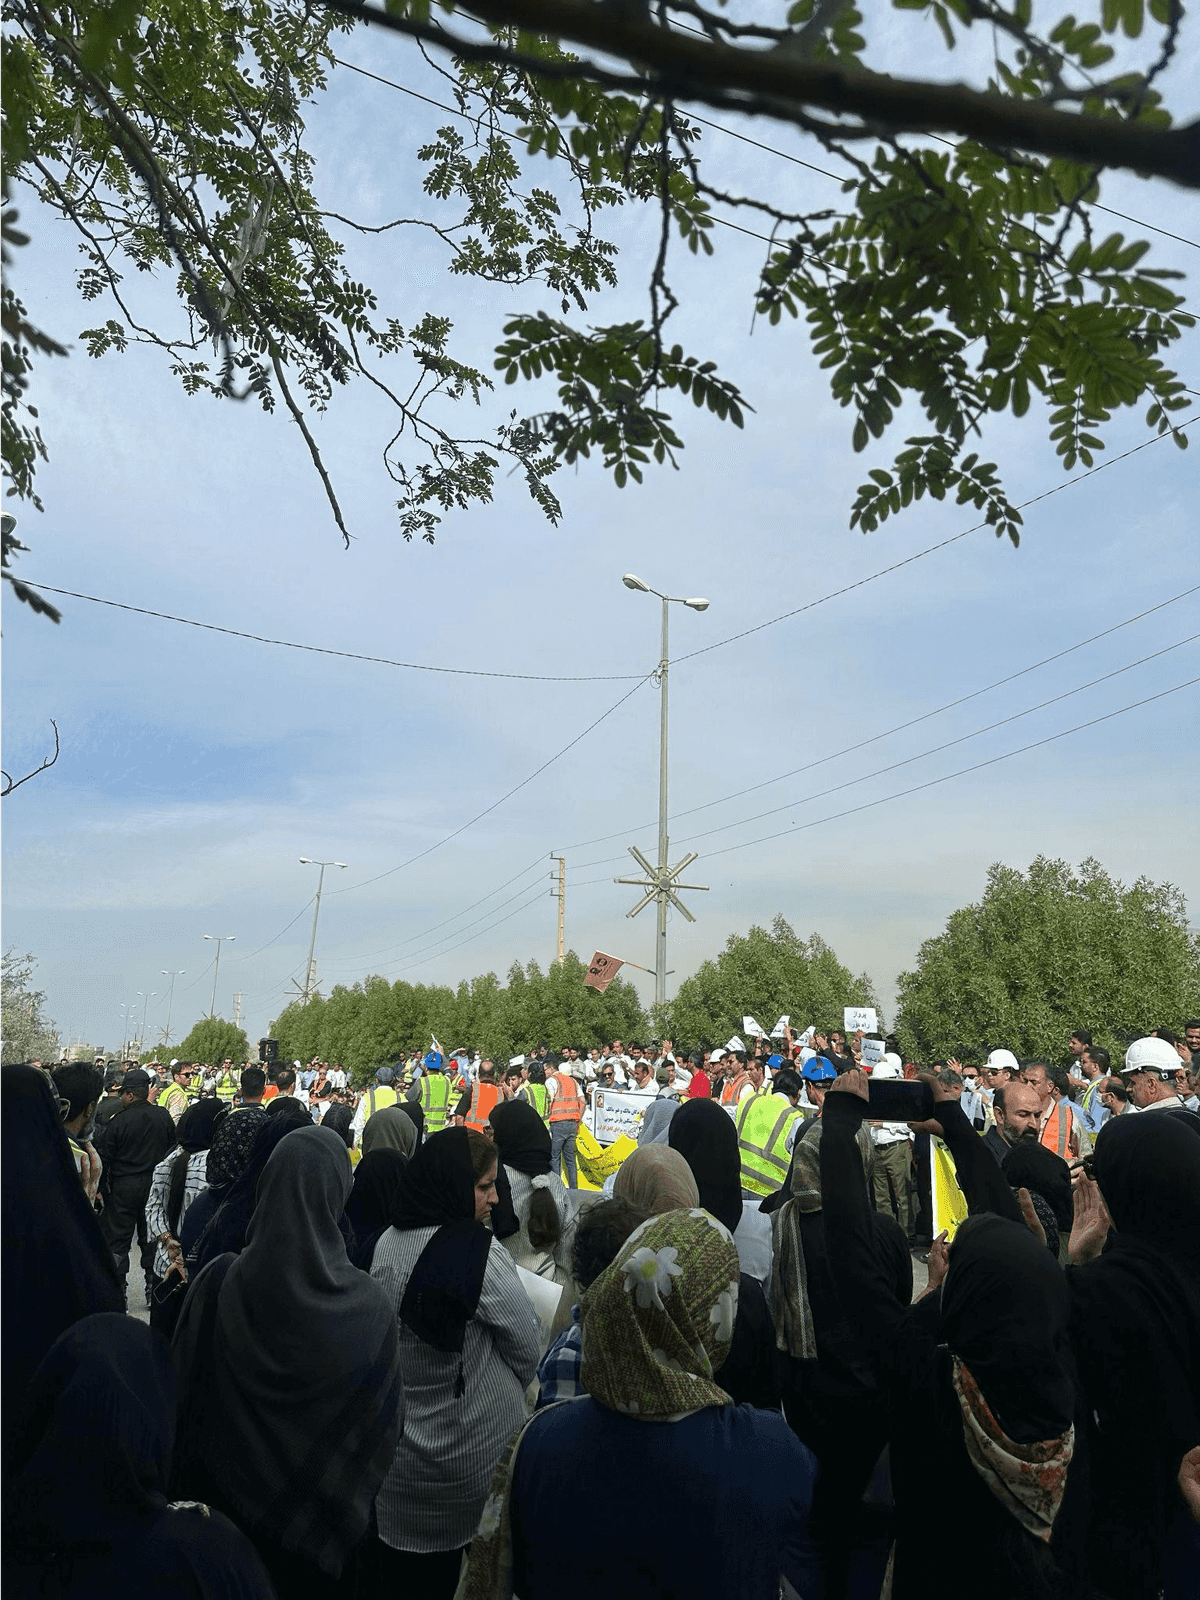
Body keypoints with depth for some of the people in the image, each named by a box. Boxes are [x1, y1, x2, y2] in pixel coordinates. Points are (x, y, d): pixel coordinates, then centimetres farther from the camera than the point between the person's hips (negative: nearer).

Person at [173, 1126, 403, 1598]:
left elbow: (186, 1392, -7)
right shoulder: (368, 1306, -25)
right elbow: (385, 1422, -13)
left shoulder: (219, 1282, -21)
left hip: (233, 1501, 2)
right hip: (325, 1517, -1)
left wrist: (190, 1486, 10)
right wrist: (356, 1493, 7)